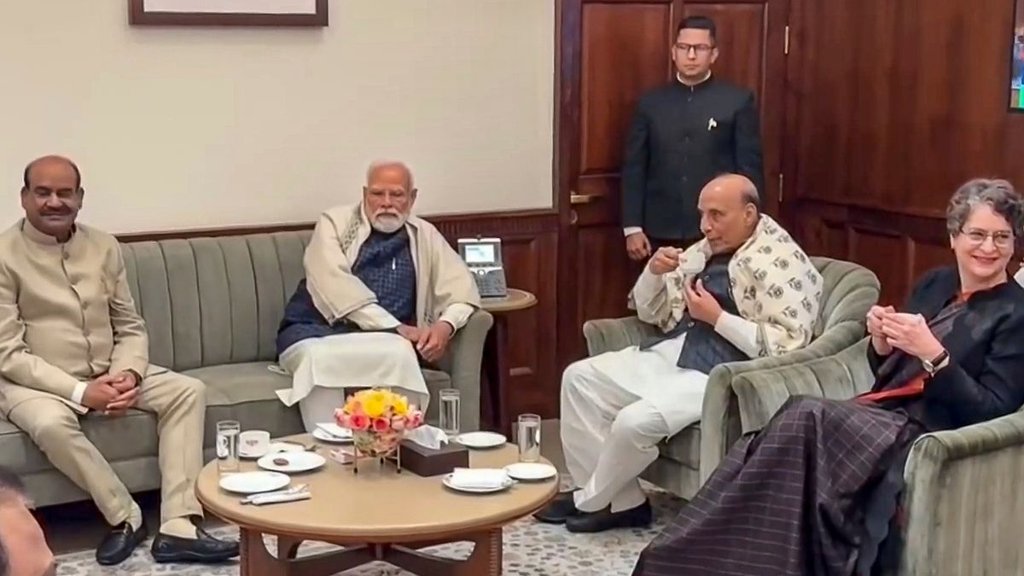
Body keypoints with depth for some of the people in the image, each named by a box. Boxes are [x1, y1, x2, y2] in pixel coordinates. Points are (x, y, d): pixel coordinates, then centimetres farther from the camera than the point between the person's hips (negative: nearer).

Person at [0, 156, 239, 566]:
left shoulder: (103, 246, 5)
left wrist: (127, 374, -14)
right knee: (51, 423, -38)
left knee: (188, 391, -13)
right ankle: (125, 517, -16)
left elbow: (130, 327, 8)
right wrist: (79, 391, -24)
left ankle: (177, 527, -23)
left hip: (107, 375, 5)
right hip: (36, 382, -5)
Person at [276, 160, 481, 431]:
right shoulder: (335, 222, 5)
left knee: (400, 353, -34)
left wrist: (446, 325, -13)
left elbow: (463, 289, 10)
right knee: (320, 357, -37)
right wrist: (395, 327, -18)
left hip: (383, 340, 2)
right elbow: (335, 285, -11)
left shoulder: (424, 236, 15)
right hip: (316, 330, -1)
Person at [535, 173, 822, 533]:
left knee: (636, 421, -28)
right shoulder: (705, 251, 15)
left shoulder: (782, 263, -10)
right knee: (579, 378, -1)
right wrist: (654, 272, -2)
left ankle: (590, 501, 3)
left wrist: (717, 317, -20)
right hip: (670, 354, 9)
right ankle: (622, 500, -2)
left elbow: (788, 347, -20)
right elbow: (650, 314, 19)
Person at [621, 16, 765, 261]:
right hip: (661, 234, 2)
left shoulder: (739, 101, 2)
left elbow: (750, 169, 1)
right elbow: (634, 168, 7)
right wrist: (632, 227, 0)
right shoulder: (650, 103, 9)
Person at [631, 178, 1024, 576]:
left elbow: (991, 412, -10)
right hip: (881, 416, 7)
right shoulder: (934, 284, 16)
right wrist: (882, 342, -4)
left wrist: (932, 353, -21)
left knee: (805, 419, -29)